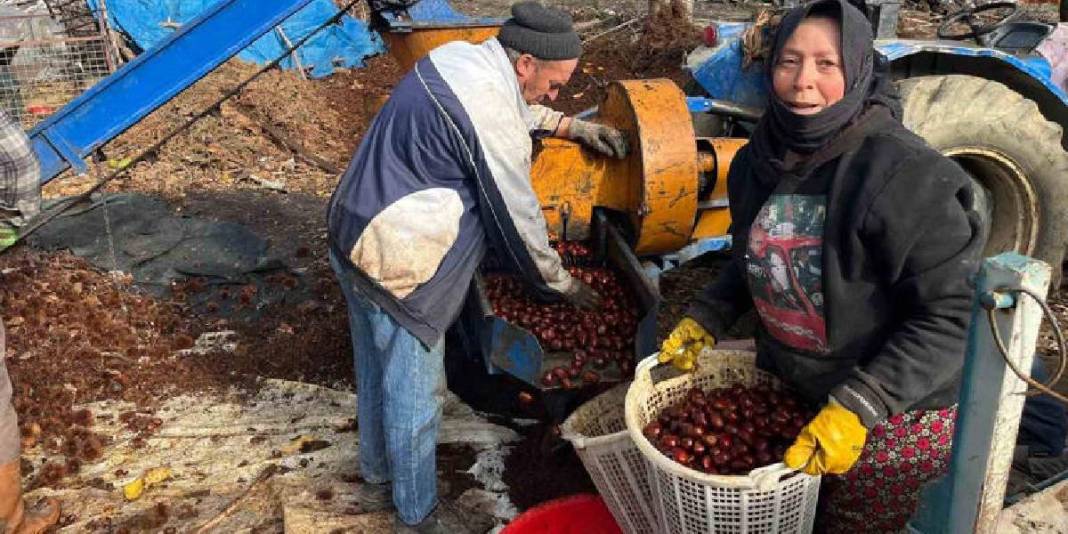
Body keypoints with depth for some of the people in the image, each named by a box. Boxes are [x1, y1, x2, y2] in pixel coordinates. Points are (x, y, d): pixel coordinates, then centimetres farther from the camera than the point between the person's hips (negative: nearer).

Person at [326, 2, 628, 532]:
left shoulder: (457, 56, 4)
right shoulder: (490, 118, -24)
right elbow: (518, 215, -14)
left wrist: (572, 126, 21)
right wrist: (559, 281, 1)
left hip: (357, 240, 10)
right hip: (395, 264, -10)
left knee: (376, 371, 24)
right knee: (414, 392, 7)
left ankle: (377, 478, 45)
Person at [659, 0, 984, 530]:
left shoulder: (904, 175, -26)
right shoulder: (758, 161, -5)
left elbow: (954, 313, -25)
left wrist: (858, 407, -29)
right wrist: (703, 320, 1)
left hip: (895, 419, -5)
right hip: (786, 386, 6)